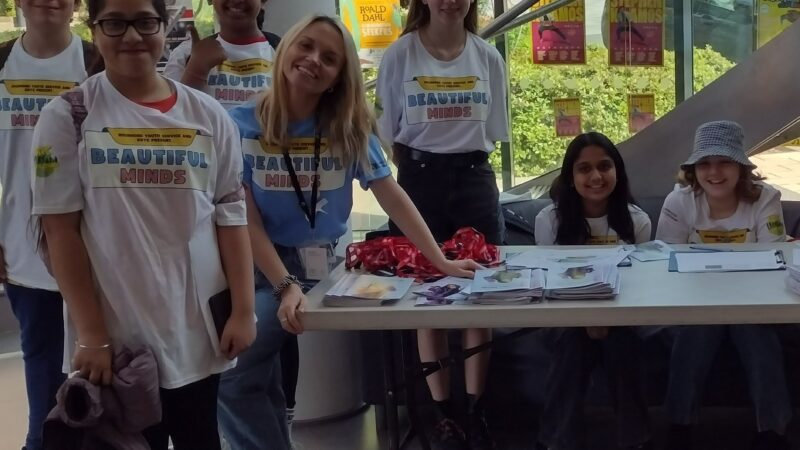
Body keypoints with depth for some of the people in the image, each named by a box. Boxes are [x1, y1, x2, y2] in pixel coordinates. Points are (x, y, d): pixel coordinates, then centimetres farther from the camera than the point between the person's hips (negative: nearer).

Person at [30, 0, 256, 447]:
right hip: (115, 335, -2)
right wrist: (91, 334, -10)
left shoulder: (208, 116, 4)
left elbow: (231, 217, 5)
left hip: (197, 328, 2)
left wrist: (244, 309, -1)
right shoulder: (68, 117, -3)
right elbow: (59, 229, -5)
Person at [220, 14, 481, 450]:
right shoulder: (241, 125, -6)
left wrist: (441, 261, -5)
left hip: (326, 265, 0)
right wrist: (286, 286, -21)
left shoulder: (349, 127, 0)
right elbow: (246, 219, -10)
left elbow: (392, 197, 1)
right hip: (263, 268, 0)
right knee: (235, 380, -13)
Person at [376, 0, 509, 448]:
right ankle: (444, 413, 13)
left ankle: (476, 411, 13)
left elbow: (492, 132, 10)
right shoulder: (400, 55, -3)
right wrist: (421, 171, -2)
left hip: (476, 181, 2)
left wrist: (466, 165, 2)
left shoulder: (488, 57, 4)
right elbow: (389, 132, 1)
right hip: (420, 181, -2)